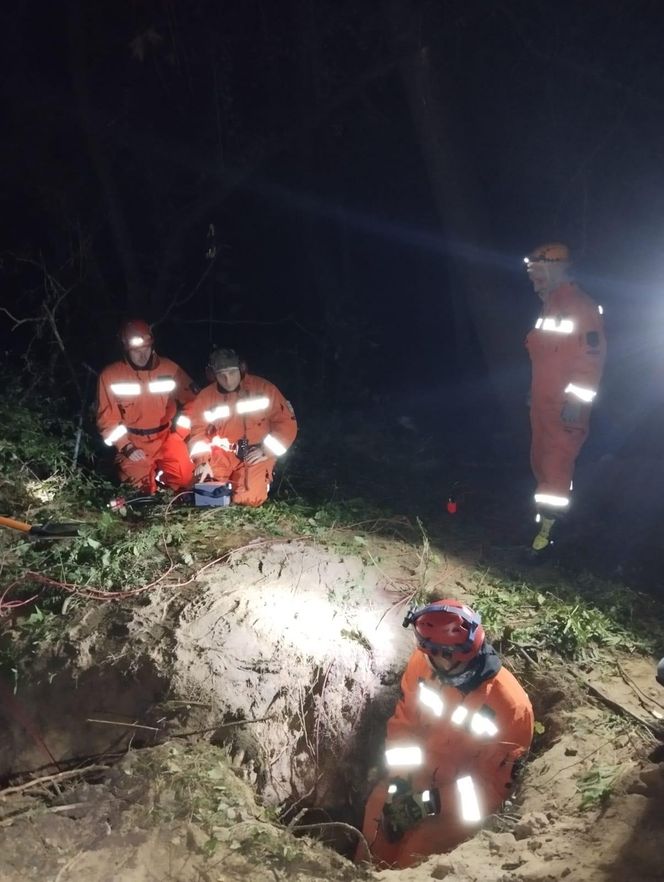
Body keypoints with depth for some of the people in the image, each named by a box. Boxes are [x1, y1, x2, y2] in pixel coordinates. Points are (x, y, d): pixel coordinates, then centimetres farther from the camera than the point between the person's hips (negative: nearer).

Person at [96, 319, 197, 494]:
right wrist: (126, 447, -16)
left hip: (165, 437, 2)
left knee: (185, 478, -11)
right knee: (142, 492, -8)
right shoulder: (110, 375, -9)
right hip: (133, 443, -1)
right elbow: (107, 420, -6)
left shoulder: (169, 368, -4)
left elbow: (192, 400, 5)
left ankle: (161, 475, 20)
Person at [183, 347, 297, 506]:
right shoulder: (206, 396, 0)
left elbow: (286, 423, -4)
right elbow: (198, 431, 3)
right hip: (222, 454, 3)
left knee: (249, 499, -22)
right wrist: (202, 460, -14)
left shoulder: (264, 388, -6)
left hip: (256, 455, -2)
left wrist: (266, 450, -12)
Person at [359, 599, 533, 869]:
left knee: (414, 854, -18)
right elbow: (403, 722, -2)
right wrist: (399, 777, -14)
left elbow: (496, 786, -18)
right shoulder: (423, 661, -16)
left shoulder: (510, 706, -27)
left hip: (464, 792, -4)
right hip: (421, 771, 4)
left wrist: (433, 801, -25)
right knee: (379, 813, -10)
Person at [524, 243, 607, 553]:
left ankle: (545, 531, -3)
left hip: (565, 410, -10)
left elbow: (590, 359, -21)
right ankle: (546, 515, 32)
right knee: (541, 462, 17)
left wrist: (576, 401, -24)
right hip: (543, 404, 10)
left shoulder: (581, 309, -16)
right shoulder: (549, 307, 14)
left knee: (555, 467, -7)